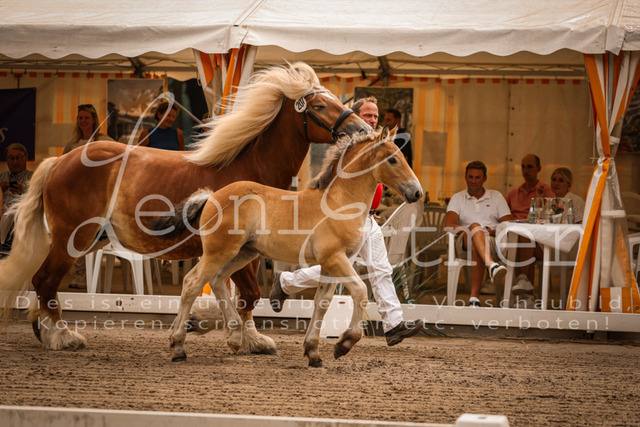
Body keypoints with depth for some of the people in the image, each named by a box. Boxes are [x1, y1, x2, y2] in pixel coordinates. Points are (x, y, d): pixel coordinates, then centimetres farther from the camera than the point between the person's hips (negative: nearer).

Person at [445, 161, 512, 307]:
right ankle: (491, 265, -67)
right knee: (475, 226, -39)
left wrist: (494, 231, -10)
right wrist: (468, 230, -15)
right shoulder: (458, 198, 21)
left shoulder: (496, 196, 23)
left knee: (476, 246, -39)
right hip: (465, 240, -1)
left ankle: (474, 296, -49)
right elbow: (449, 225, 2)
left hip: (492, 241, 1)